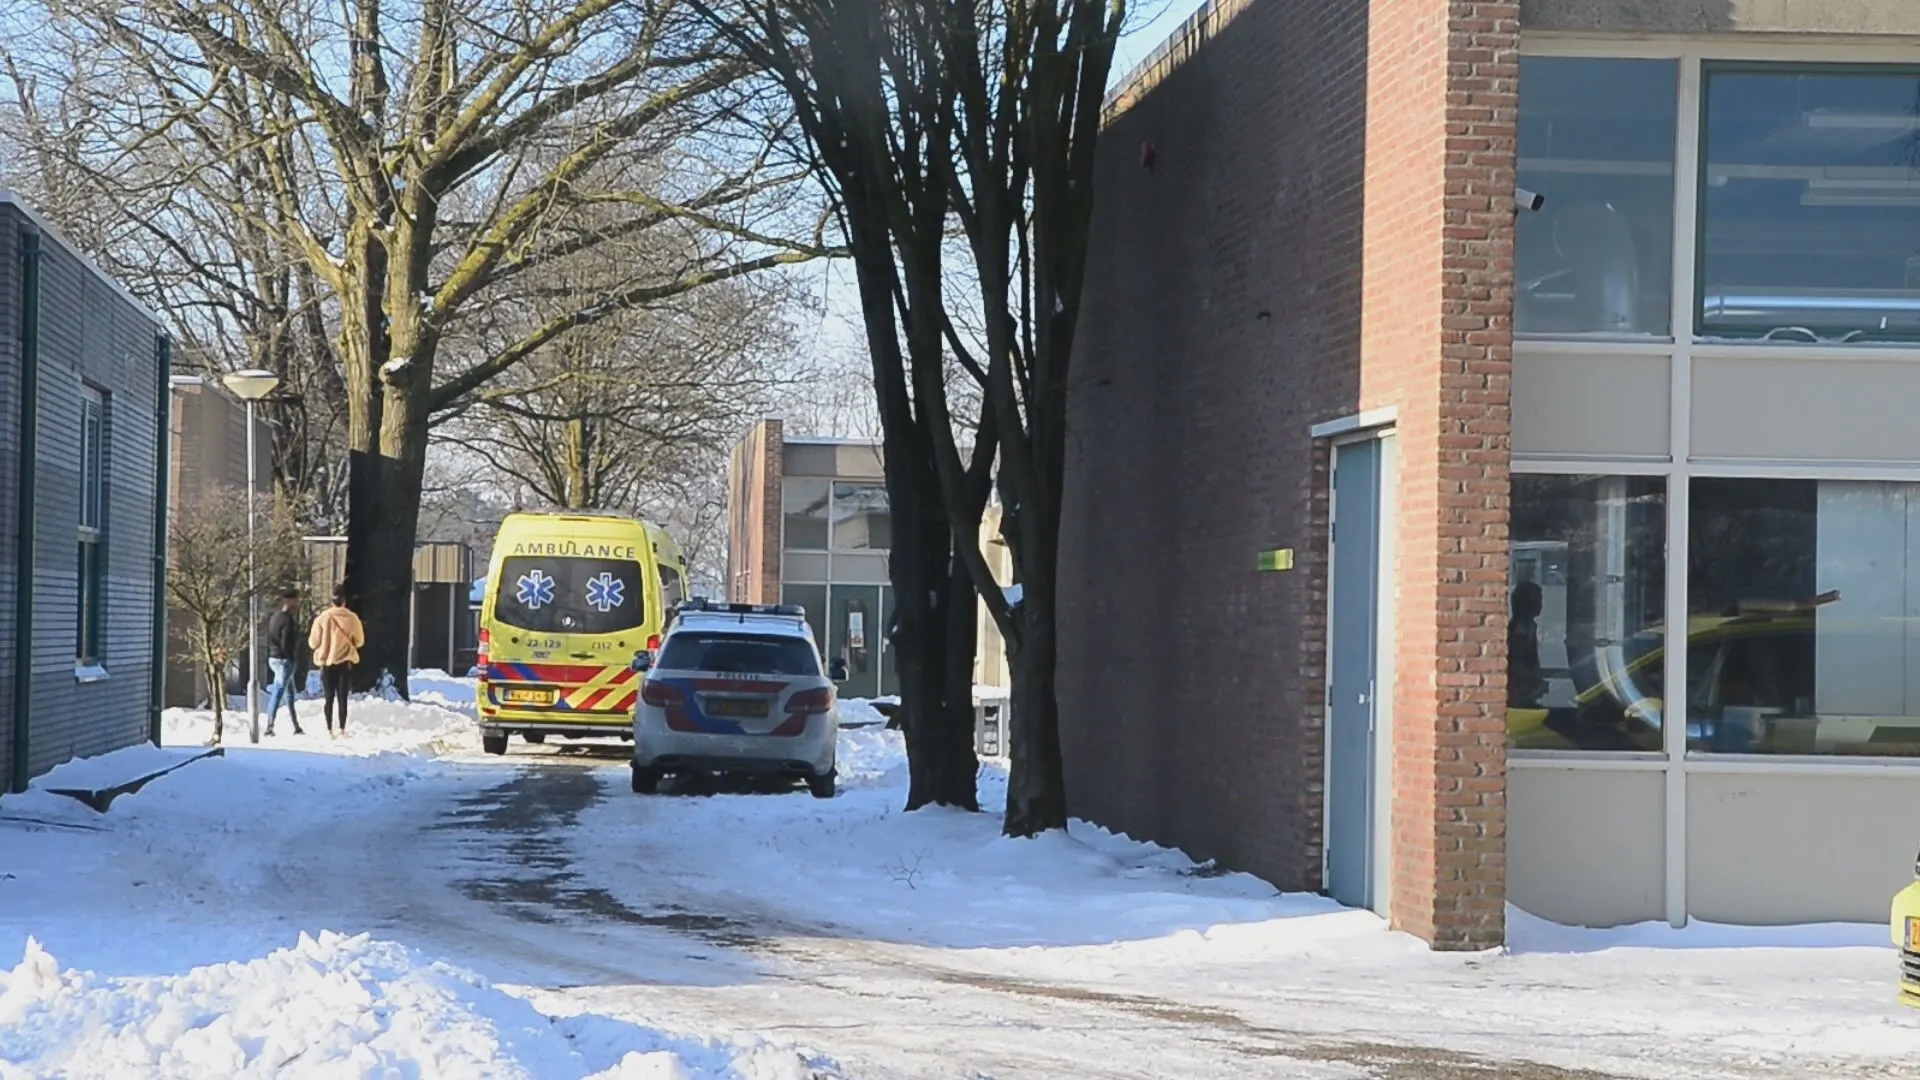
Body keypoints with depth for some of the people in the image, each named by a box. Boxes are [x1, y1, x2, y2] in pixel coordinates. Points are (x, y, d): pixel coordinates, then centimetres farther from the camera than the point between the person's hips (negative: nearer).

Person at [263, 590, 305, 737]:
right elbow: (286, 644, -22)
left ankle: (296, 727, 22)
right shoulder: (288, 620, -17)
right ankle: (269, 728, -11)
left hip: (273, 658, 10)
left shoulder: (275, 617, 12)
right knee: (277, 694, -9)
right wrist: (293, 658, -9)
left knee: (290, 695, 16)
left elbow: (269, 639, 15)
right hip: (284, 660, -10)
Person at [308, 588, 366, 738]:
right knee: (342, 697, 5)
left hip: (327, 662, 0)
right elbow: (360, 641, 4)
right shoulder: (352, 618, -6)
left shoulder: (322, 618, -9)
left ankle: (329, 730, 5)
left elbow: (313, 642, -3)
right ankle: (342, 729, 1)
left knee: (329, 698, 7)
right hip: (345, 662, 0)